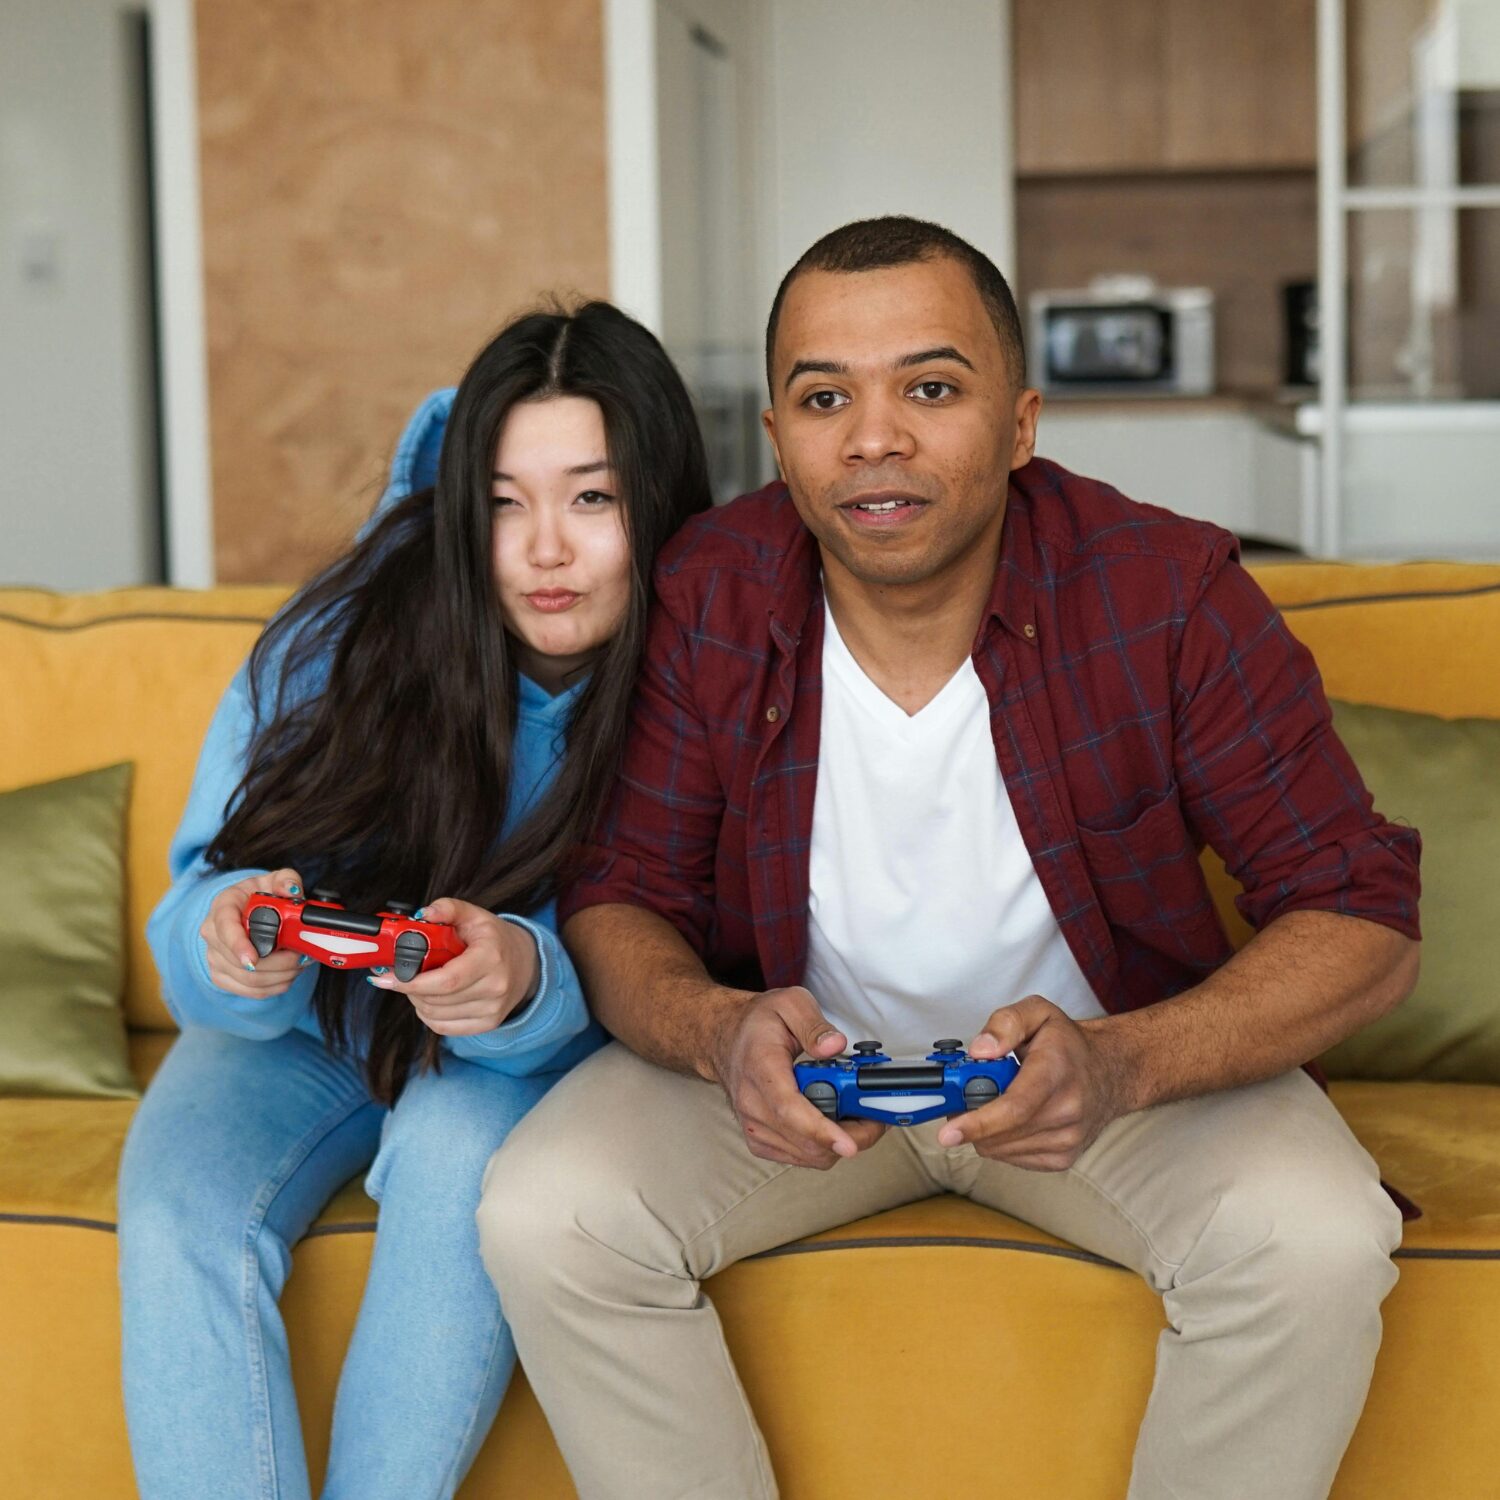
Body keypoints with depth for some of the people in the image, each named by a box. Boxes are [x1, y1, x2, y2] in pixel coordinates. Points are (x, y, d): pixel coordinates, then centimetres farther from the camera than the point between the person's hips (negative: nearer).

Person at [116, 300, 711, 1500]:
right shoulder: (350, 634, -18)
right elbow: (206, 897, -12)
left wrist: (522, 979, -40)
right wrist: (236, 947, -37)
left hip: (532, 1053, -1)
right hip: (310, 1028, 1)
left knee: (462, 1147, -34)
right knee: (178, 1216, -28)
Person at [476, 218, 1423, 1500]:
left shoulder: (1169, 593, -19)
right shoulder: (704, 602, -13)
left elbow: (1365, 921, -17)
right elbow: (615, 898, -7)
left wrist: (1122, 1066, -36)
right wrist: (718, 1034, -32)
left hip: (1124, 1060, -1)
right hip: (800, 1060, 1)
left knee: (1315, 1241, -28)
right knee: (545, 1215, -23)